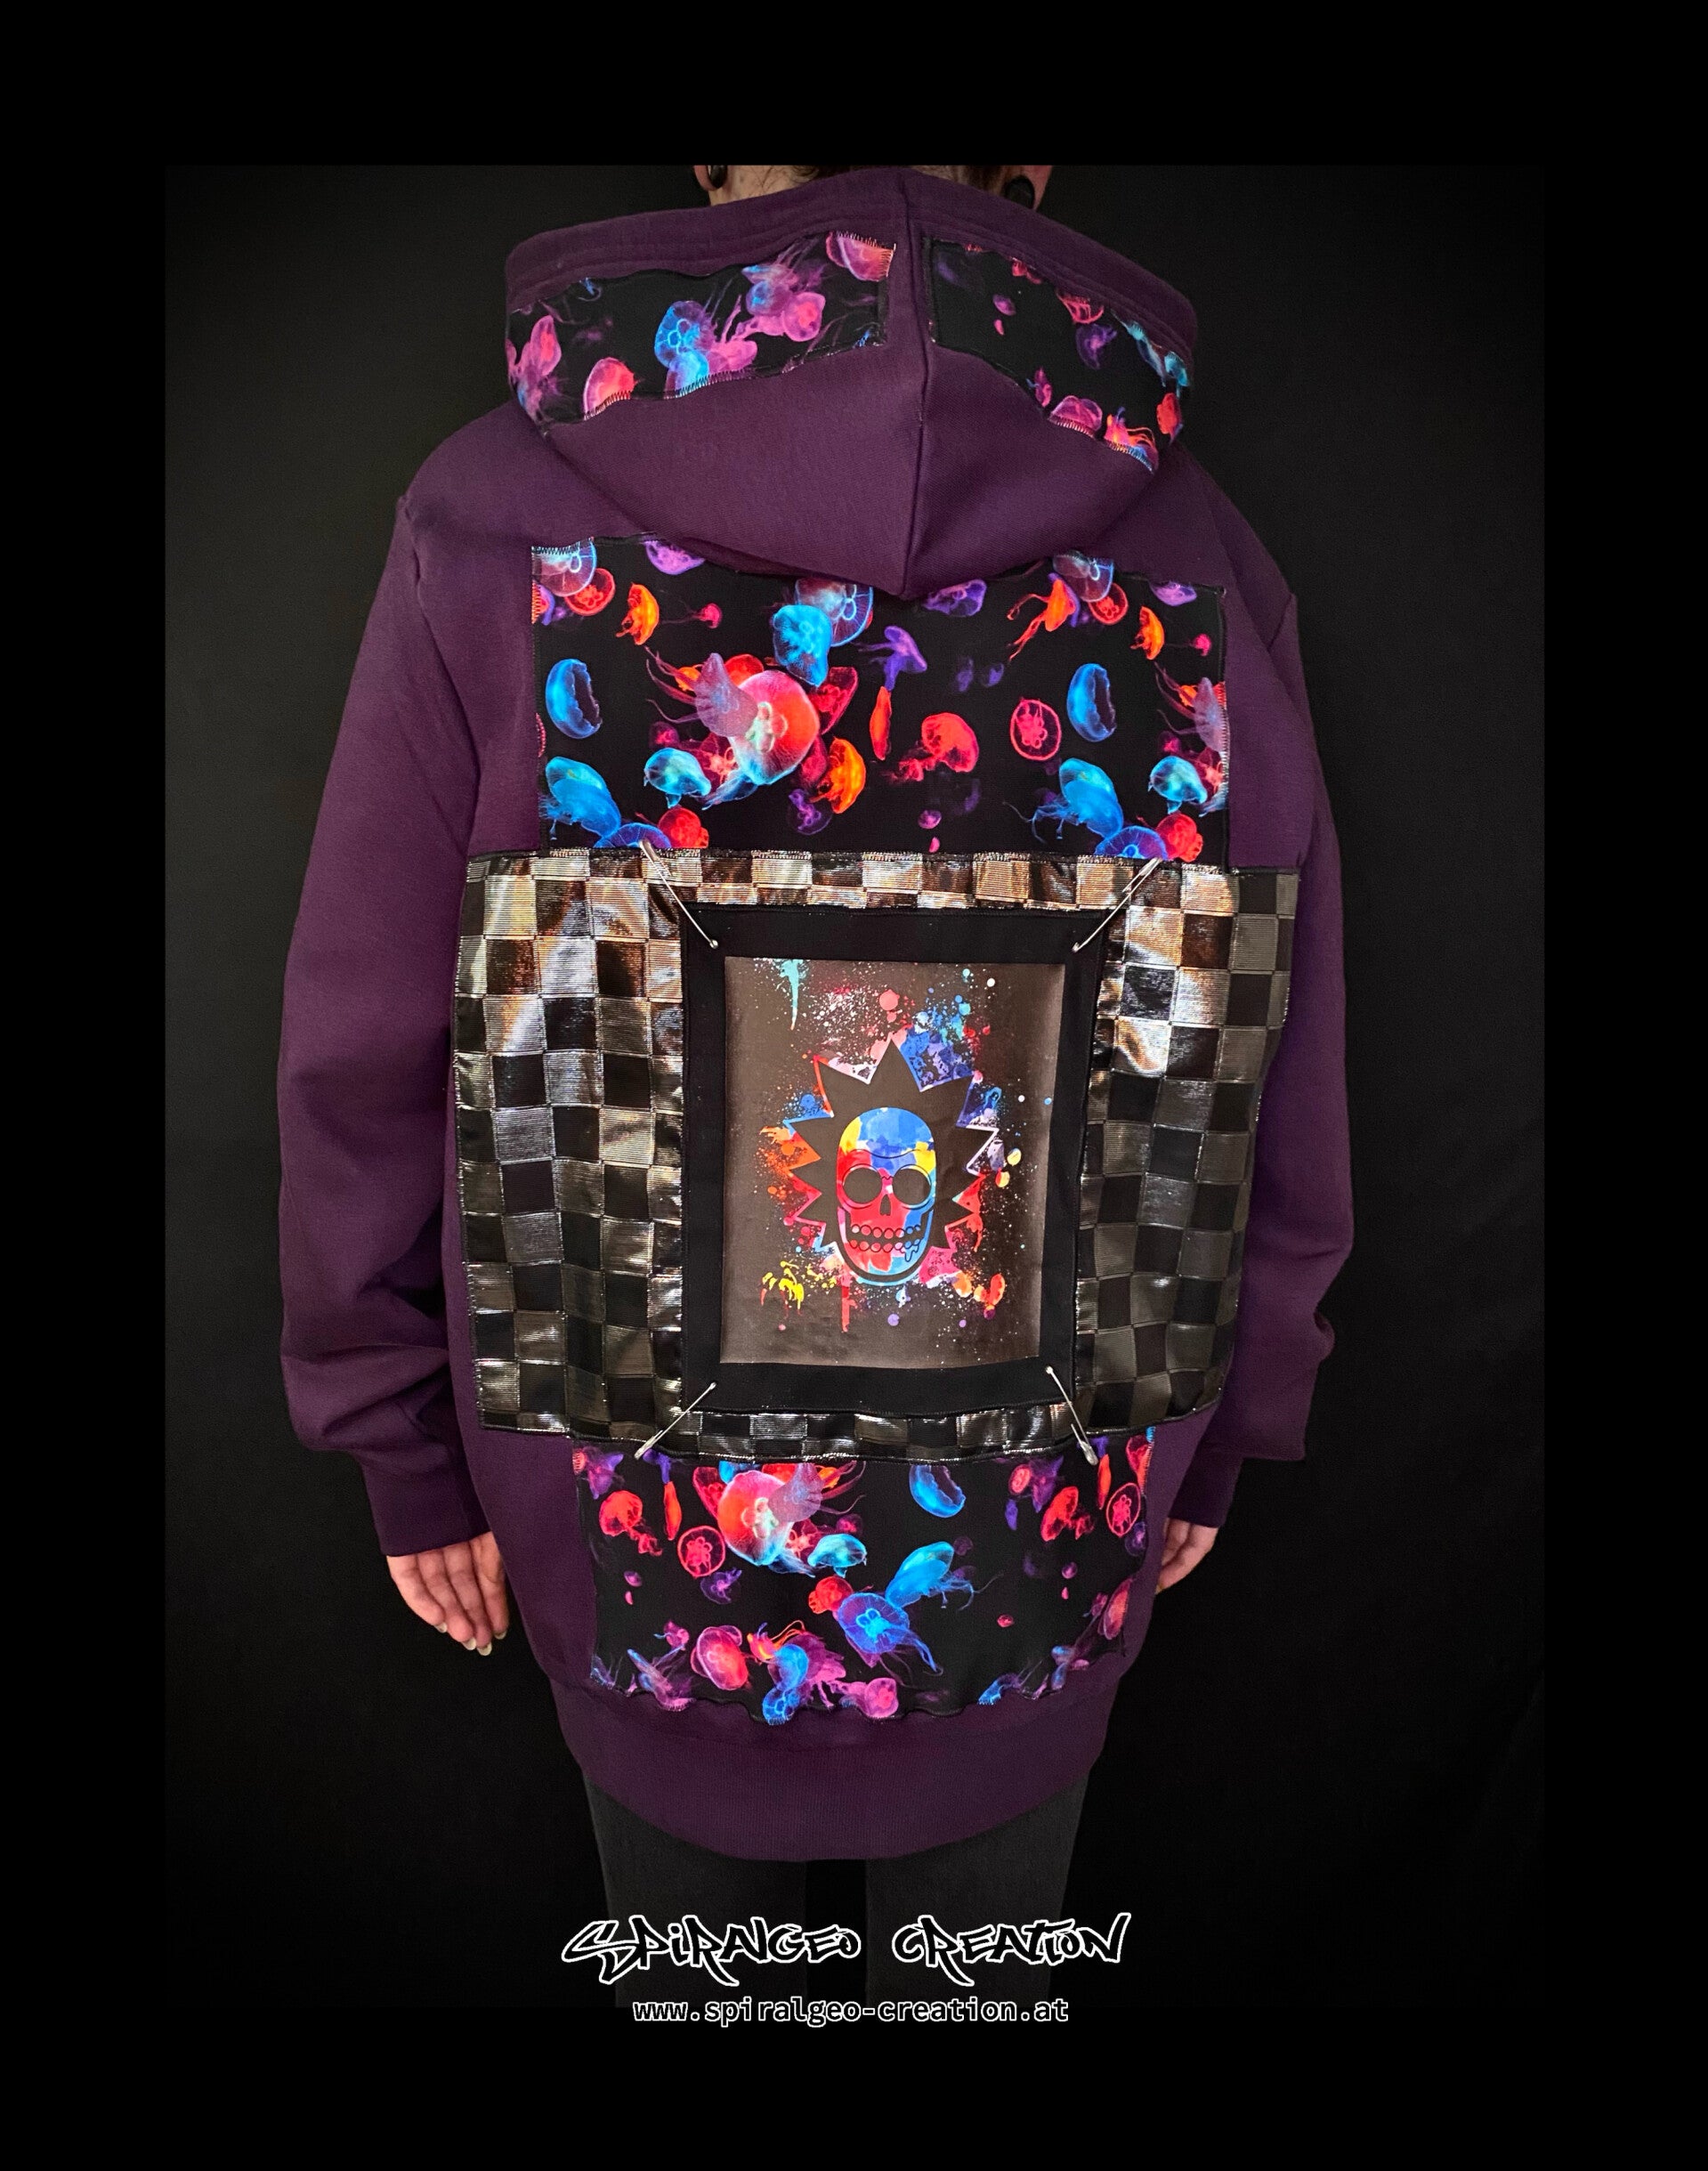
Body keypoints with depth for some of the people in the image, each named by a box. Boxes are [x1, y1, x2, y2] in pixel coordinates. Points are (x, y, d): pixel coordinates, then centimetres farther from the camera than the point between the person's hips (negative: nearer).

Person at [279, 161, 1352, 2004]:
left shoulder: (498, 531, -18)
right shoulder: (1197, 565, -14)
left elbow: (367, 1074, -12)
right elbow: (1285, 1108, -7)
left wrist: (407, 1454, 4)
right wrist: (1221, 1433, 10)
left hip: (643, 1555, 0)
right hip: (1048, 1573, 2)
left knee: (685, 1953, 32)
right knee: (983, 1961, 33)